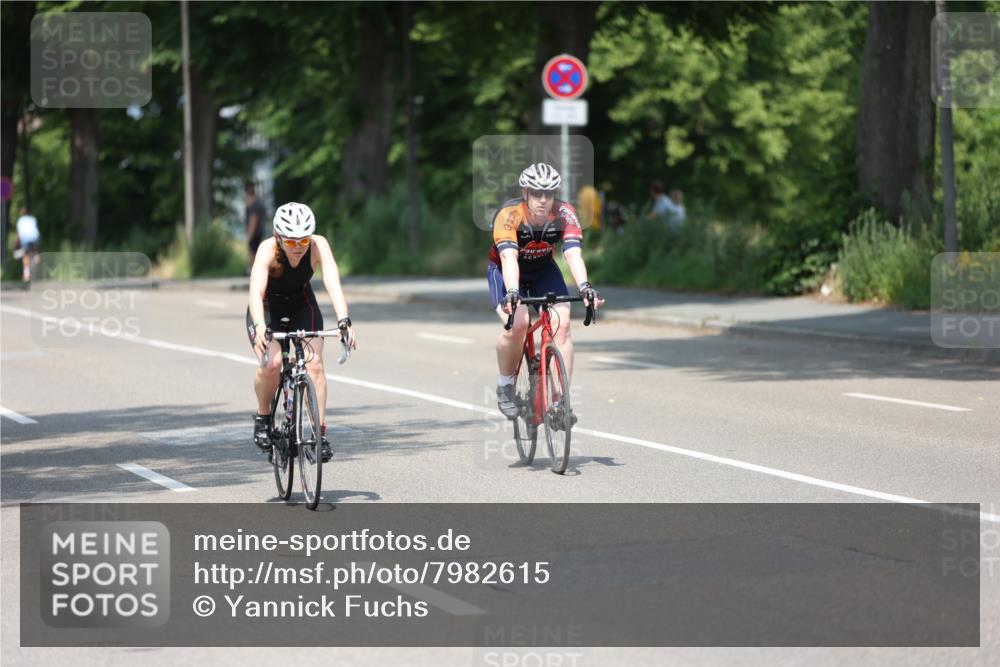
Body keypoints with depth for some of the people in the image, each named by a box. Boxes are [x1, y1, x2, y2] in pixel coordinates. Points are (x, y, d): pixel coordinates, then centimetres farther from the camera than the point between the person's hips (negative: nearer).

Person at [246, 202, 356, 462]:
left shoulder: (318, 246, -27)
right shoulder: (268, 249, -32)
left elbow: (333, 285, -37)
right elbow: (256, 292, -44)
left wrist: (344, 321, -53)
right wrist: (259, 326, -60)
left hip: (302, 306, 2)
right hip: (268, 307, -2)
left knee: (314, 364, -17)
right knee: (271, 364, -24)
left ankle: (320, 432, -10)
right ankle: (263, 417, 1)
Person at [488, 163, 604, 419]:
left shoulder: (564, 214, -25)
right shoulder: (508, 215, -32)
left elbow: (573, 254, -37)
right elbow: (509, 257, -44)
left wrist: (584, 286, -54)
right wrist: (511, 292, -61)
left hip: (544, 270, 3)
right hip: (505, 271, -3)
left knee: (562, 324, -19)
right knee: (517, 323, -27)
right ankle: (505, 386, -2)